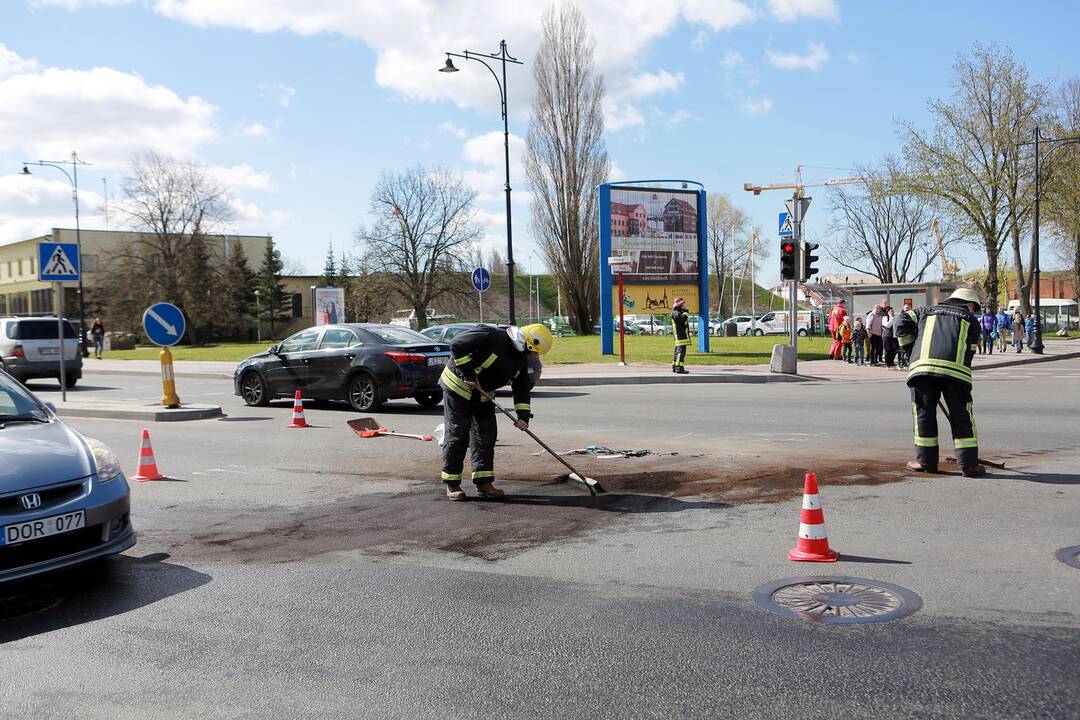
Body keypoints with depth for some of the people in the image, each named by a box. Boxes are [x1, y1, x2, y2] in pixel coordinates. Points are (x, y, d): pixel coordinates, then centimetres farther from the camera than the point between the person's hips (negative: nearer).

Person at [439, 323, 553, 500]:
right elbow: (457, 344, -27)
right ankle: (452, 484, 4)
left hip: (482, 394, 8)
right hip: (457, 386, -8)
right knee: (457, 435, -5)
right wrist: (468, 373, -27)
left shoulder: (521, 359, 1)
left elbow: (522, 387, 7)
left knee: (486, 435, 5)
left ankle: (483, 482, 13)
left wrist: (523, 415, -4)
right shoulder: (492, 336, -25)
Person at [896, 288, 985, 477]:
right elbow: (969, 352, 18)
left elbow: (903, 322, 18)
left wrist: (911, 351, 23)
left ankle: (926, 460, 16)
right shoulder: (971, 321, 25)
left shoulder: (927, 311, 30)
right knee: (962, 416, 7)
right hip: (955, 369, -1)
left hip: (922, 366, 2)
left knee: (923, 413, 11)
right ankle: (969, 463, 6)